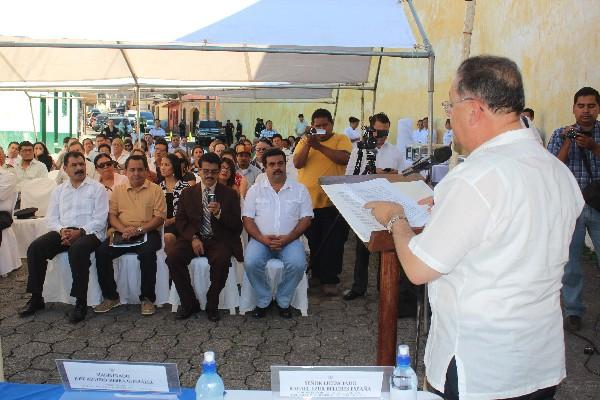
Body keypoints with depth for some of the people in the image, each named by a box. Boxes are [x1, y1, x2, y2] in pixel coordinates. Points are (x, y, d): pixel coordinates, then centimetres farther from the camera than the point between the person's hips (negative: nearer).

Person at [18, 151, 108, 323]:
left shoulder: (97, 188, 4)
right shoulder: (59, 190, 19)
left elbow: (99, 219, -5)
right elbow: (52, 218, 12)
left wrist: (79, 232, -18)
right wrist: (61, 230, -9)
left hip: (89, 233, -5)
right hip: (63, 232, 5)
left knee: (77, 249, -36)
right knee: (35, 248, -18)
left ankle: (81, 302, -26)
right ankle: (36, 298, -5)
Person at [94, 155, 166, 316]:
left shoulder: (155, 190, 6)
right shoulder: (118, 190, 18)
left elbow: (160, 217, -2)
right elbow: (112, 214, 11)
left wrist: (139, 229, -16)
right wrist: (124, 229, -10)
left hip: (147, 232, -3)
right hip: (122, 233, 4)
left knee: (148, 253, -34)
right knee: (101, 252, -21)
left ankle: (147, 298, -18)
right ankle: (111, 297, -5)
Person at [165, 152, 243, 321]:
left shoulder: (230, 194, 5)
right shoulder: (187, 193, 12)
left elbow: (237, 226, 0)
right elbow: (180, 220, 9)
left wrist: (219, 213, -19)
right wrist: (193, 238, -10)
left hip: (219, 240, -2)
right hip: (194, 238, 3)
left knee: (222, 260, -34)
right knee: (172, 257, -24)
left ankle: (211, 305, -9)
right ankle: (189, 302, -4)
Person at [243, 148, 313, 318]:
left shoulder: (299, 189, 7)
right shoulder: (255, 190, 9)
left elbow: (306, 218, 2)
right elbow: (247, 219, 3)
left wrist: (288, 238, -13)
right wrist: (262, 238, -14)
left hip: (290, 240, 0)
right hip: (261, 240, 1)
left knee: (298, 263, -30)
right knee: (251, 262, -29)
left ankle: (283, 301, -4)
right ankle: (263, 300, -4)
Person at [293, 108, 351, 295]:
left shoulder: (341, 139, 1)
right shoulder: (304, 141, 9)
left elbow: (345, 158, -18)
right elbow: (297, 164, -5)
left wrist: (319, 146, -21)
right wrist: (308, 143, -16)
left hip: (333, 201, -3)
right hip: (307, 201, 3)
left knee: (333, 243, 2)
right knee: (313, 241, 15)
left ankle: (330, 280, 13)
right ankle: (316, 273, 31)